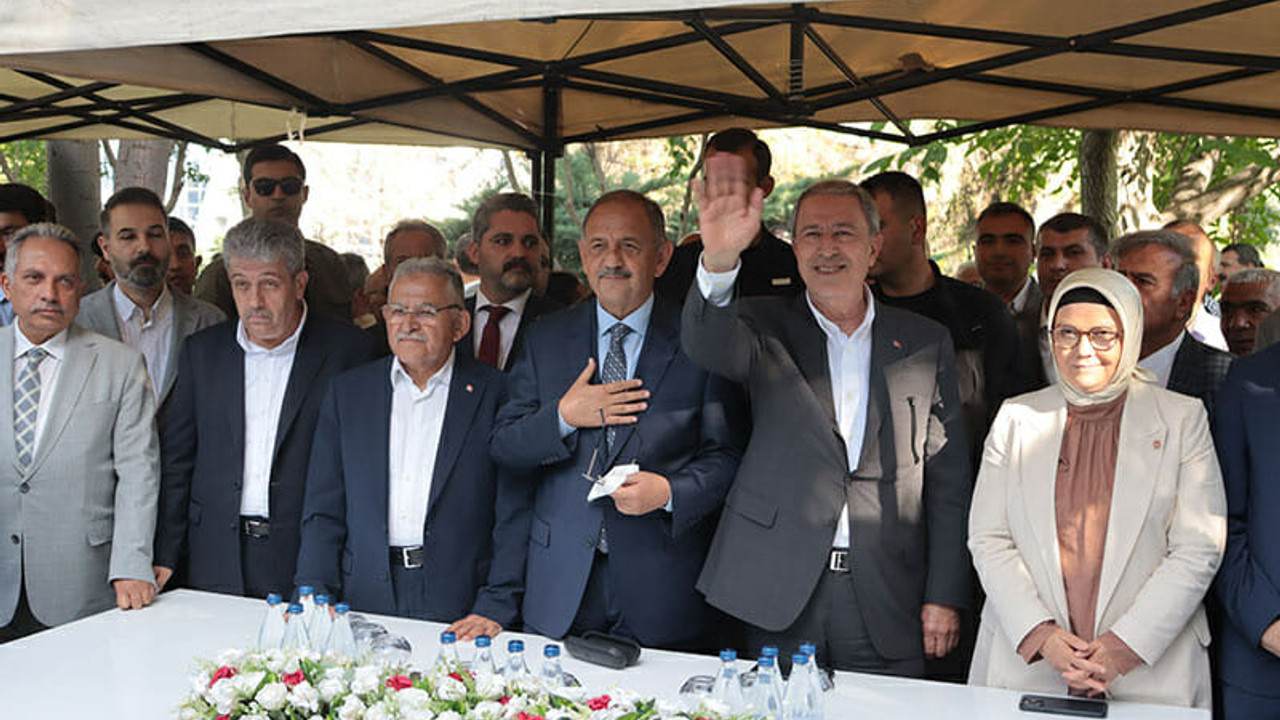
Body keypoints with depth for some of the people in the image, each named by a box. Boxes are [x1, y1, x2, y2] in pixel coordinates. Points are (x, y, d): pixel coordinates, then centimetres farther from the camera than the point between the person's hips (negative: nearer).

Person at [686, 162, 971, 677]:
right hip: (778, 597, -1)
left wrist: (946, 595, 2)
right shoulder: (767, 327, 3)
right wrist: (719, 260, -41)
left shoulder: (926, 343, 6)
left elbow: (948, 480, 6)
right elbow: (707, 345, -21)